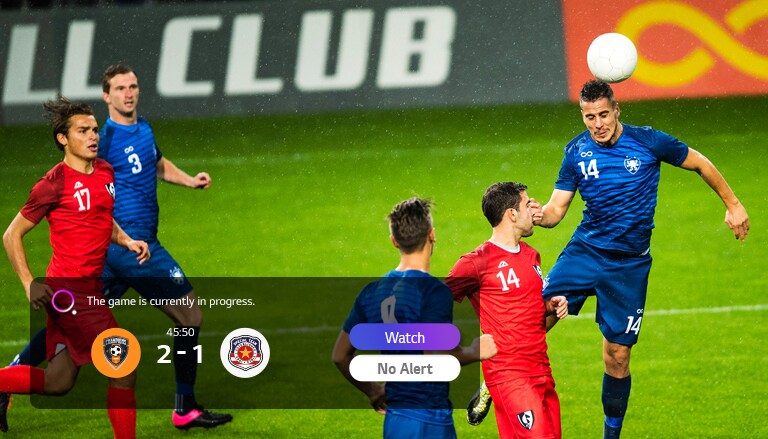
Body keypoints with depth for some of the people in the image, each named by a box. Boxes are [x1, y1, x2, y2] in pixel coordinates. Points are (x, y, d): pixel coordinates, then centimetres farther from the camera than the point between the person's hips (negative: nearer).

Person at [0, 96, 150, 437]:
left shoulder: (105, 172, 10)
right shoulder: (55, 184, -12)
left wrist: (127, 241, 9)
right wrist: (29, 285, -14)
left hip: (90, 290, 8)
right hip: (70, 290, -8)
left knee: (58, 382, 12)